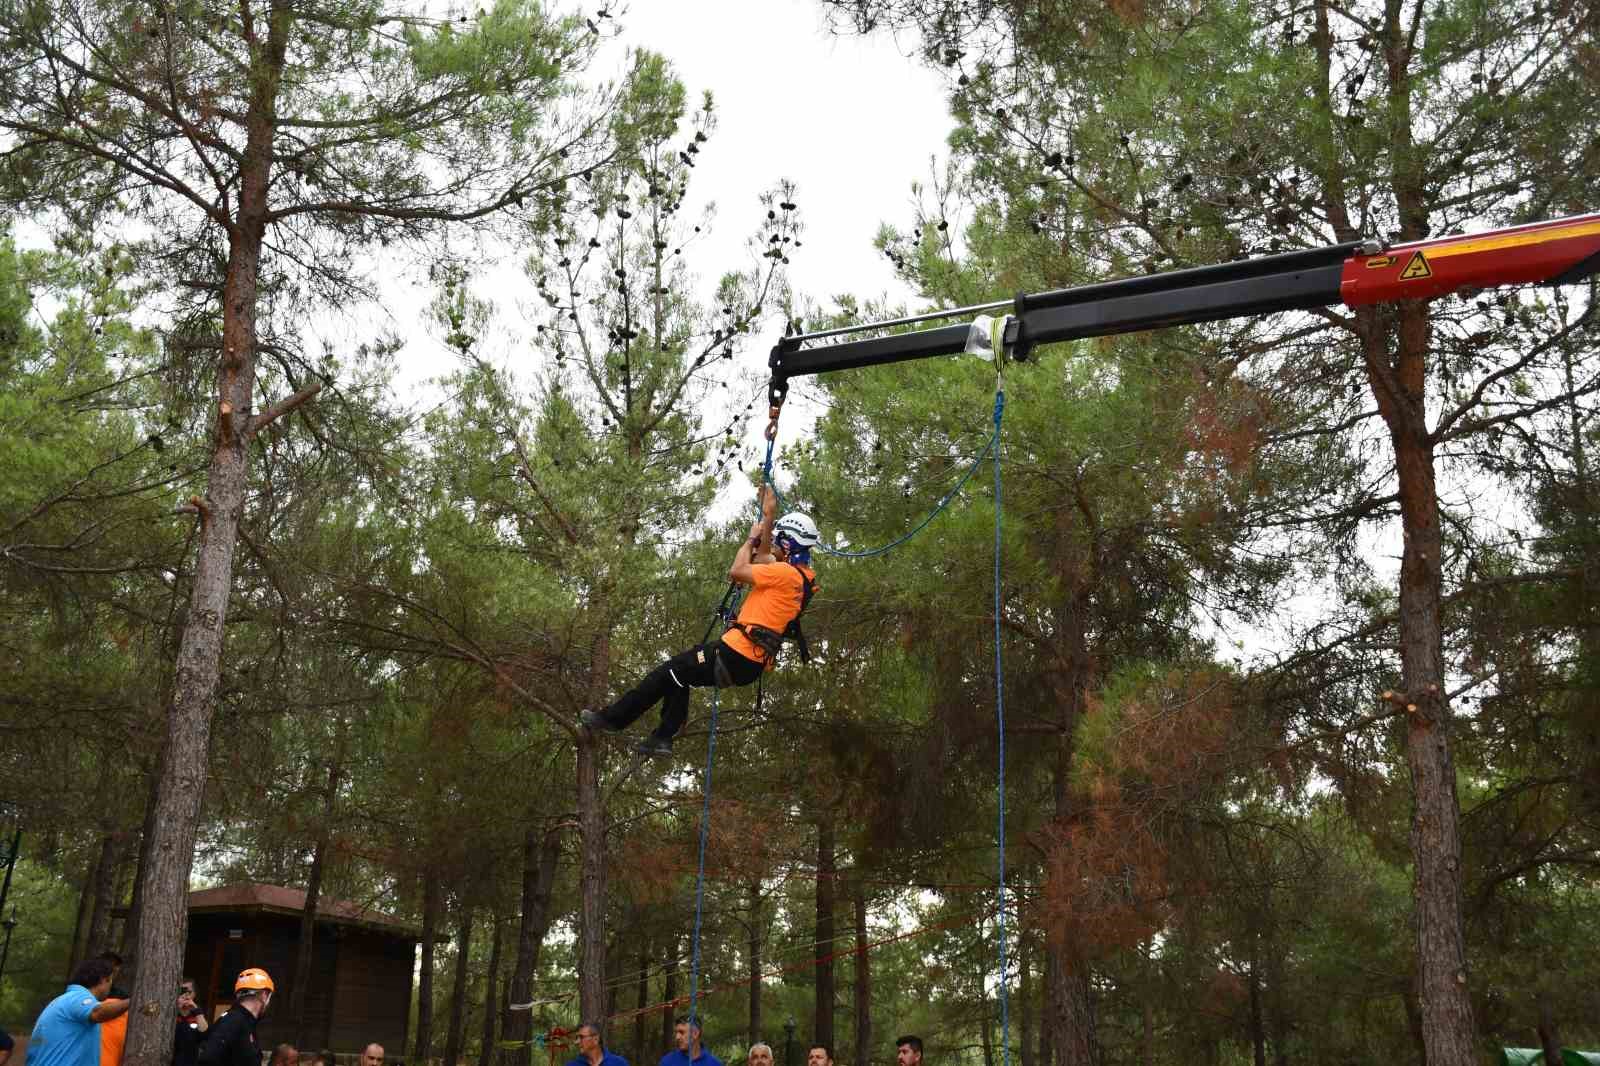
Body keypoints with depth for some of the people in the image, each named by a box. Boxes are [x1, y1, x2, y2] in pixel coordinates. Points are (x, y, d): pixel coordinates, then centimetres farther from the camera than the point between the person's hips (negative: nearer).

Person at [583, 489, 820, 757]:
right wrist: (768, 515, 24)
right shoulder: (800, 574, 13)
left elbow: (737, 571, -18)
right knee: (678, 673, 23)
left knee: (665, 674, 2)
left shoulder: (787, 572, -16)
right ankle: (663, 737, 19)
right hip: (754, 663, 10)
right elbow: (759, 561, 26)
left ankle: (612, 718, 12)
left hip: (737, 654, -10)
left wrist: (753, 538, -3)